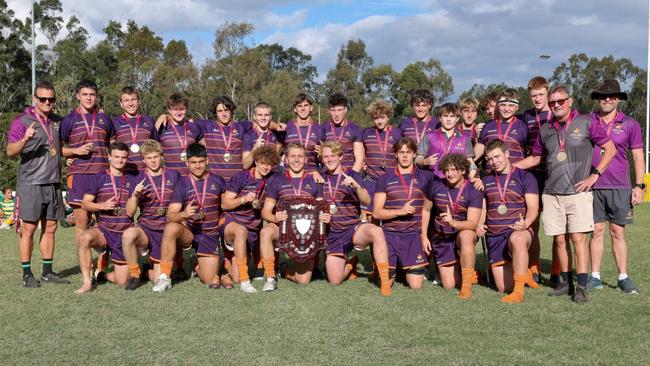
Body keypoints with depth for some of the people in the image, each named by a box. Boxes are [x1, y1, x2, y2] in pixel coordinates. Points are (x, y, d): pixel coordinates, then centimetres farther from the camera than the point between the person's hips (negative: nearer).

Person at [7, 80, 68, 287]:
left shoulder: (58, 121, 12)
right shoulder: (22, 121, -5)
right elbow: (10, 152, -12)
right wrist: (25, 139, -29)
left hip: (53, 183, 6)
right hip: (30, 183, -5)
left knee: (50, 228, 9)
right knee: (28, 229, -2)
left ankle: (47, 272, 16)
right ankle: (27, 274, 4)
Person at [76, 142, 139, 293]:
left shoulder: (132, 180, 9)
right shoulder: (100, 178, 3)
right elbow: (85, 203, -2)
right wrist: (102, 206, -18)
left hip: (125, 234, 2)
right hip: (104, 229, -2)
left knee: (122, 281, -1)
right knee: (84, 237, -37)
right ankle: (87, 282, -24)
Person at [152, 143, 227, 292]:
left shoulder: (217, 181, 2)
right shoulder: (183, 184, -2)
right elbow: (170, 216, -11)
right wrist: (183, 214, -31)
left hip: (210, 236, 1)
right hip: (188, 232, -1)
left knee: (213, 282, -8)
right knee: (171, 228, -37)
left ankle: (199, 267, 29)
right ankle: (164, 277, -25)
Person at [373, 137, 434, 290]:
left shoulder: (424, 178, 6)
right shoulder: (385, 179, 2)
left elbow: (426, 209, 9)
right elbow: (376, 212, -2)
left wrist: (424, 235, 1)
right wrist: (401, 211, -16)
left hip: (413, 236, 0)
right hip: (389, 235, 0)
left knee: (416, 285, -4)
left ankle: (407, 269, 28)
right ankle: (392, 271, 33)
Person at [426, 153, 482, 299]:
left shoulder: (473, 191, -12)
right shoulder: (436, 186, -4)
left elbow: (473, 223, -21)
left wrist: (453, 223, -40)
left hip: (464, 232, -2)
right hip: (441, 238, 2)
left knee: (465, 235, -42)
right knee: (449, 285, -6)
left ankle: (467, 285, -28)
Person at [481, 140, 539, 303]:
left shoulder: (525, 177, 4)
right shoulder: (486, 180, 16)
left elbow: (533, 207, -4)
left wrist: (525, 223, -25)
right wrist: (479, 224, -3)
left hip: (519, 231, -4)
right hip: (494, 235, 4)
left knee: (517, 239, -43)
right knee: (503, 288, -3)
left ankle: (518, 292, -35)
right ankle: (523, 273, 31)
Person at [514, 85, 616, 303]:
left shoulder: (585, 123, 0)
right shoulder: (546, 130, 12)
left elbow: (610, 149, 3)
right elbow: (535, 158, 23)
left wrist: (594, 175, -4)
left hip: (578, 193, -4)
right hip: (552, 194, 4)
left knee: (579, 238, -8)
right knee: (559, 240, 7)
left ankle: (581, 287, -5)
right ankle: (566, 283, 17)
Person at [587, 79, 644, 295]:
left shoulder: (629, 124, 4)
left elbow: (638, 156, 5)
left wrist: (639, 186, -1)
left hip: (619, 187, -1)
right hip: (592, 186, 1)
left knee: (618, 232, 4)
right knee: (597, 231, 5)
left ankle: (623, 278, 12)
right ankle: (595, 277, 12)